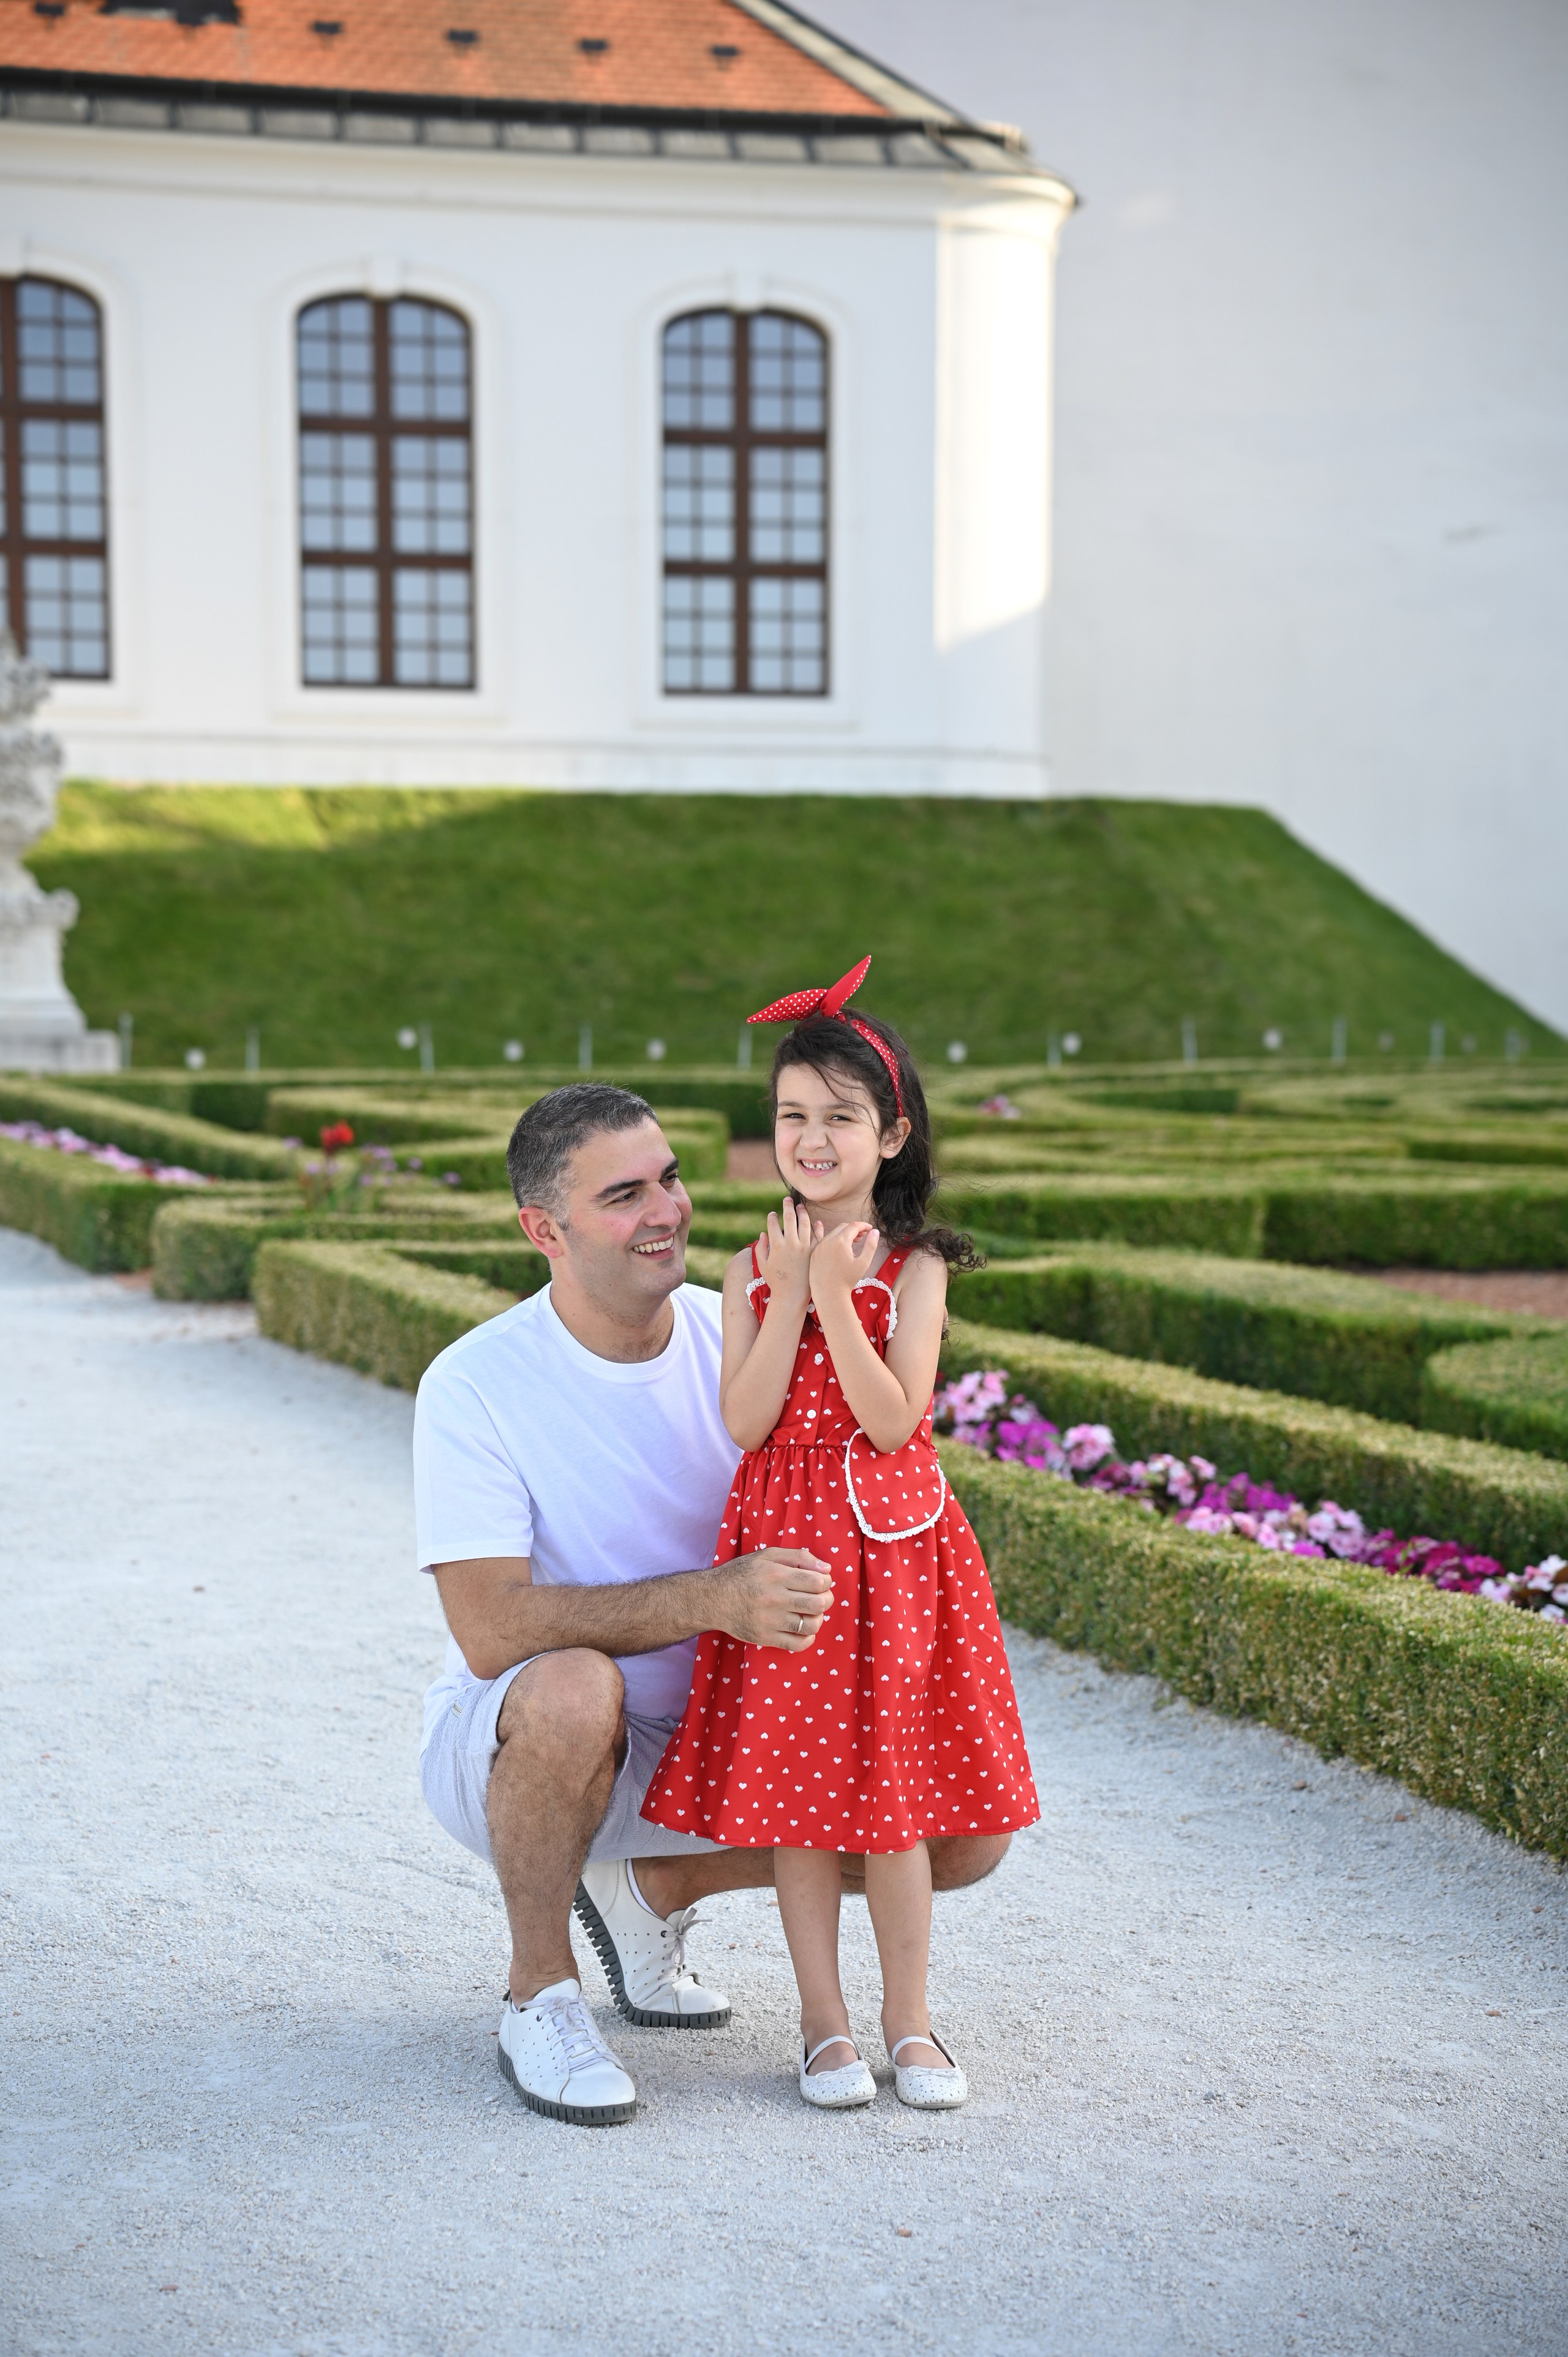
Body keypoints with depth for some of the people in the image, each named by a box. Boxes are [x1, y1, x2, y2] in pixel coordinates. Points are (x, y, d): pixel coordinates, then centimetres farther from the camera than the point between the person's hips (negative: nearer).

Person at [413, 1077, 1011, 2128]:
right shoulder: (474, 1387, -19)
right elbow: (492, 1630, -27)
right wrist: (715, 1599, -37)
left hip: (716, 1736, 5)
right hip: (509, 1749, -5)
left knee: (970, 1831, -9)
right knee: (575, 1689, -41)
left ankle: (657, 1890, 12)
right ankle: (539, 1994, -14)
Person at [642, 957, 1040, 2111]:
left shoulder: (917, 1267, -3)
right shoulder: (754, 1269, 3)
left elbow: (896, 1421, -15)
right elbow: (746, 1424, -8)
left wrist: (835, 1296, -19)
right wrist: (789, 1297, -14)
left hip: (892, 1538, -2)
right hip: (785, 1541, 2)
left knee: (895, 1787, 4)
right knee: (795, 1787, 4)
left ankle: (909, 2020, 17)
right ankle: (824, 2023, 16)